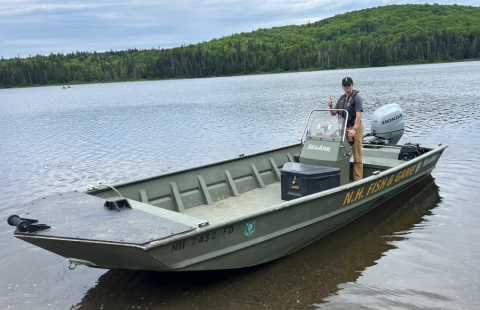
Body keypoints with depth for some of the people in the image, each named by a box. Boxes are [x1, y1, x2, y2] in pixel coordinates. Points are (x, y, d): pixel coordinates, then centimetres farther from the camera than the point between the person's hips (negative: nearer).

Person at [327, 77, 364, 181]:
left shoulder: (357, 97, -8)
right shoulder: (342, 98, 15)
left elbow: (358, 115, -18)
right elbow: (334, 113, 17)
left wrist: (354, 129, -31)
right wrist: (330, 106, -4)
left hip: (355, 129, -7)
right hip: (344, 129, 7)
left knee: (357, 156, -4)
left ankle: (358, 179, 0)